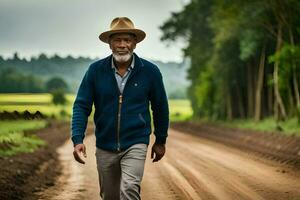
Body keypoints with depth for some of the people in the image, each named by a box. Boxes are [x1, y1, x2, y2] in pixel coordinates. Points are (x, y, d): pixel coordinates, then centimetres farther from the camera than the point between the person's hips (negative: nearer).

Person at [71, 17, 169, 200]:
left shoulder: (150, 71, -4)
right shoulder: (96, 70, -4)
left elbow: (160, 107, 8)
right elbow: (81, 106, -3)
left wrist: (161, 140, 14)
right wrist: (78, 139, -15)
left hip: (135, 144, -2)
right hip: (105, 146, 3)